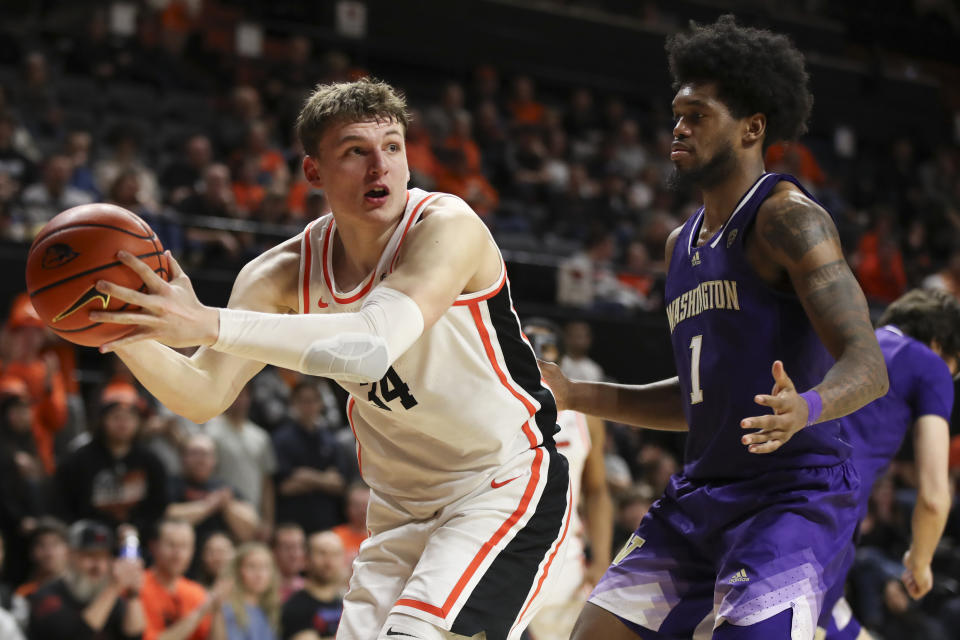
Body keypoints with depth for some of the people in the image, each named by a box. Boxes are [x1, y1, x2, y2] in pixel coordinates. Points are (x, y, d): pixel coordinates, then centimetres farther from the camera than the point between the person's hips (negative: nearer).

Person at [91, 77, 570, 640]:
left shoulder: (448, 226, -22)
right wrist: (129, 335, -25)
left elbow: (373, 343, -38)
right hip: (403, 508, 6)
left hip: (507, 484, -6)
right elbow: (204, 396, -5)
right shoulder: (285, 275, -3)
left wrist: (210, 325, -44)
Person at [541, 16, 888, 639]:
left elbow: (869, 366, -19)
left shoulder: (788, 218, -10)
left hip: (795, 495, -9)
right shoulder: (683, 243, 17)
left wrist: (806, 409, -40)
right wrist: (574, 395, 20)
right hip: (700, 495, 9)